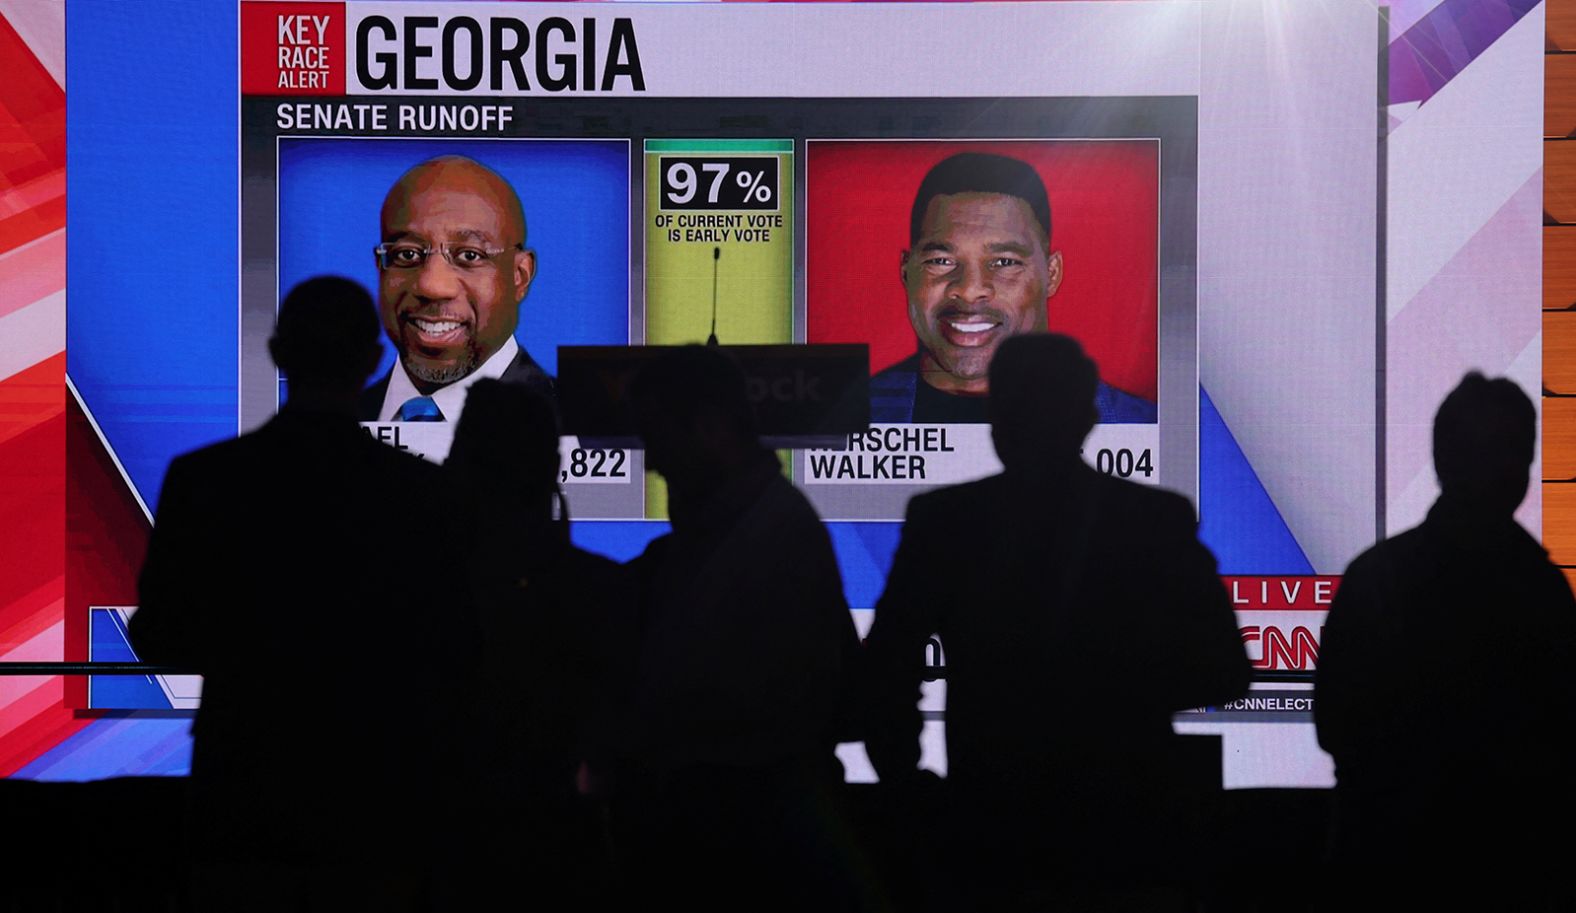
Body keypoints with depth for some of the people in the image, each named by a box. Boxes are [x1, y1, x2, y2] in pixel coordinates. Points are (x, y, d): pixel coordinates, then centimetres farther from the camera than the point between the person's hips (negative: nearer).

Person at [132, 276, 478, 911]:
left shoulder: (200, 478, -7)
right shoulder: (423, 490, -8)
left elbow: (157, 640, -1)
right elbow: (456, 651, -2)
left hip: (242, 794, 1)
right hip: (377, 805, 0)